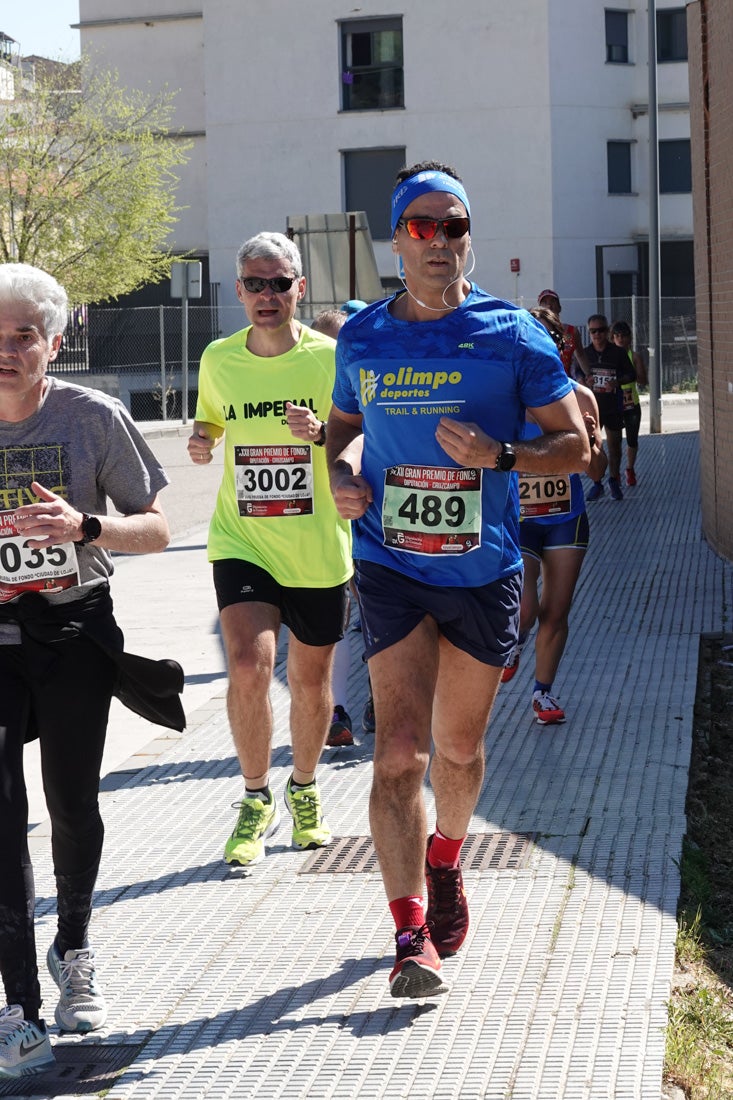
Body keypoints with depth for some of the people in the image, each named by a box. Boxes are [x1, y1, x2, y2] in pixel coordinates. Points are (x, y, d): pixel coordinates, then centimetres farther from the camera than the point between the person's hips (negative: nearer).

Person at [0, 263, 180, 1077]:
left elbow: (155, 530, -2)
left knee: (72, 805, 7)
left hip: (75, 630, 0)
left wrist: (84, 526, -20)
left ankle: (73, 948, 37)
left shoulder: (93, 418, -7)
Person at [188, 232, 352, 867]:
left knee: (311, 680, 12)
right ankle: (257, 799, 3)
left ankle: (304, 788, 38)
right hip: (241, 543, 1)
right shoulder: (218, 359, 2)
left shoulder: (331, 357, -6)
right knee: (248, 665, -18)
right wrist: (200, 439, -4)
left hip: (319, 551, -1)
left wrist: (322, 433, -23)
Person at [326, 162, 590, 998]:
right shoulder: (361, 337, 3)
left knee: (459, 747, 15)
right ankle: (412, 936, -10)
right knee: (400, 747, -12)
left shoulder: (513, 335, -4)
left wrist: (498, 455, -20)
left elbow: (574, 444, -3)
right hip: (391, 568, 0)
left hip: (484, 573, 0)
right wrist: (342, 474, -2)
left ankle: (444, 862, 44)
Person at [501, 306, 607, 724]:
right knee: (521, 609, -15)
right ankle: (516, 640, 22)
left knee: (556, 612, 7)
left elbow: (597, 471, 2)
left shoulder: (578, 397, -3)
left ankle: (544, 691, 27)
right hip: (515, 518, -2)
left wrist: (591, 442, -18)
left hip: (567, 518, 2)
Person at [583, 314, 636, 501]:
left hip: (613, 406, 0)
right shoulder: (584, 354, 3)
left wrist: (618, 382, -15)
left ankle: (614, 482, 21)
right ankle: (597, 483, 4)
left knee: (614, 445, 7)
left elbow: (631, 374, 4)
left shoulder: (618, 352, -1)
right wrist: (584, 381, -13)